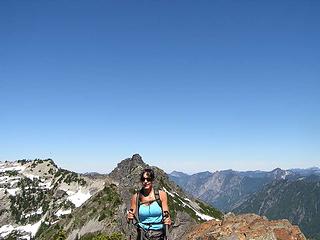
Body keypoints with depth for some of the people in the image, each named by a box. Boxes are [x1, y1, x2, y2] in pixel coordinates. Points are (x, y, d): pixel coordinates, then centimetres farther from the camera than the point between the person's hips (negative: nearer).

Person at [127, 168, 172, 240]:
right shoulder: (136, 197, 0)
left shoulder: (161, 194, -2)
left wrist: (167, 220, -15)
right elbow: (133, 216, 8)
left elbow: (166, 214, 4)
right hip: (142, 234, 2)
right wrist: (130, 217, -11)